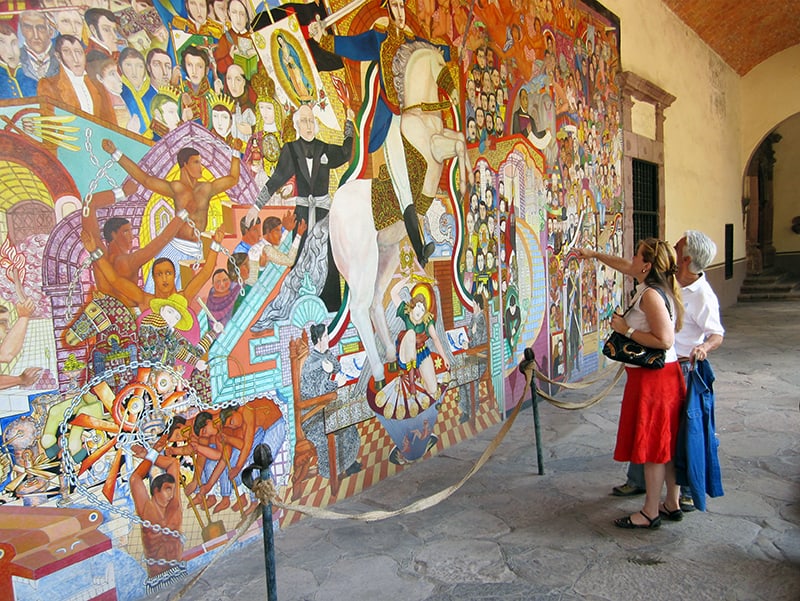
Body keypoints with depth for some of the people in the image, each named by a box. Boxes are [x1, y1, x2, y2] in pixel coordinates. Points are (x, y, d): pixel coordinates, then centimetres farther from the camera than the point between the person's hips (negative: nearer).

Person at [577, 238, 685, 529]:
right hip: (664, 374, 10)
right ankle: (672, 501, 31)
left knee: (652, 444, 1)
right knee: (665, 441, 18)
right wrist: (594, 254, 27)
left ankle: (650, 512, 13)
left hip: (652, 377, -10)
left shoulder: (651, 295, -22)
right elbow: (624, 266, 24)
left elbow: (665, 341, -27)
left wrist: (626, 330, -20)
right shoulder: (656, 286, 7)